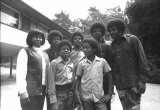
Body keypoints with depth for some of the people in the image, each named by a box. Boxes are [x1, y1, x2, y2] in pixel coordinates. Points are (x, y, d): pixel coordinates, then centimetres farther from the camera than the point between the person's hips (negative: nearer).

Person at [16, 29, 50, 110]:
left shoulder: (45, 54, 16)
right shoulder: (25, 51, -3)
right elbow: (20, 72, -11)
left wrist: (47, 88, 13)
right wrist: (22, 91, -18)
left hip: (42, 90, 6)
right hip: (30, 91, -6)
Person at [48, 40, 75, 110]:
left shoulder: (71, 64, 9)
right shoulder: (54, 63, -7)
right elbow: (51, 82, -9)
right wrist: (53, 101, -13)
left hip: (70, 92, 5)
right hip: (59, 92, -5)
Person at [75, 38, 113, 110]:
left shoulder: (102, 61, -1)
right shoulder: (81, 64, 1)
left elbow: (109, 77, 6)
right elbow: (79, 78, 10)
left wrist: (109, 94, 2)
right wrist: (76, 90, -6)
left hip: (99, 97, -1)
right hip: (86, 97, 1)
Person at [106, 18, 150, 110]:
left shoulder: (133, 40, 0)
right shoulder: (110, 47, 11)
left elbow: (142, 60, -4)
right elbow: (111, 66, 12)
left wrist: (142, 80, -11)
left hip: (134, 82, -4)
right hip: (119, 85, 4)